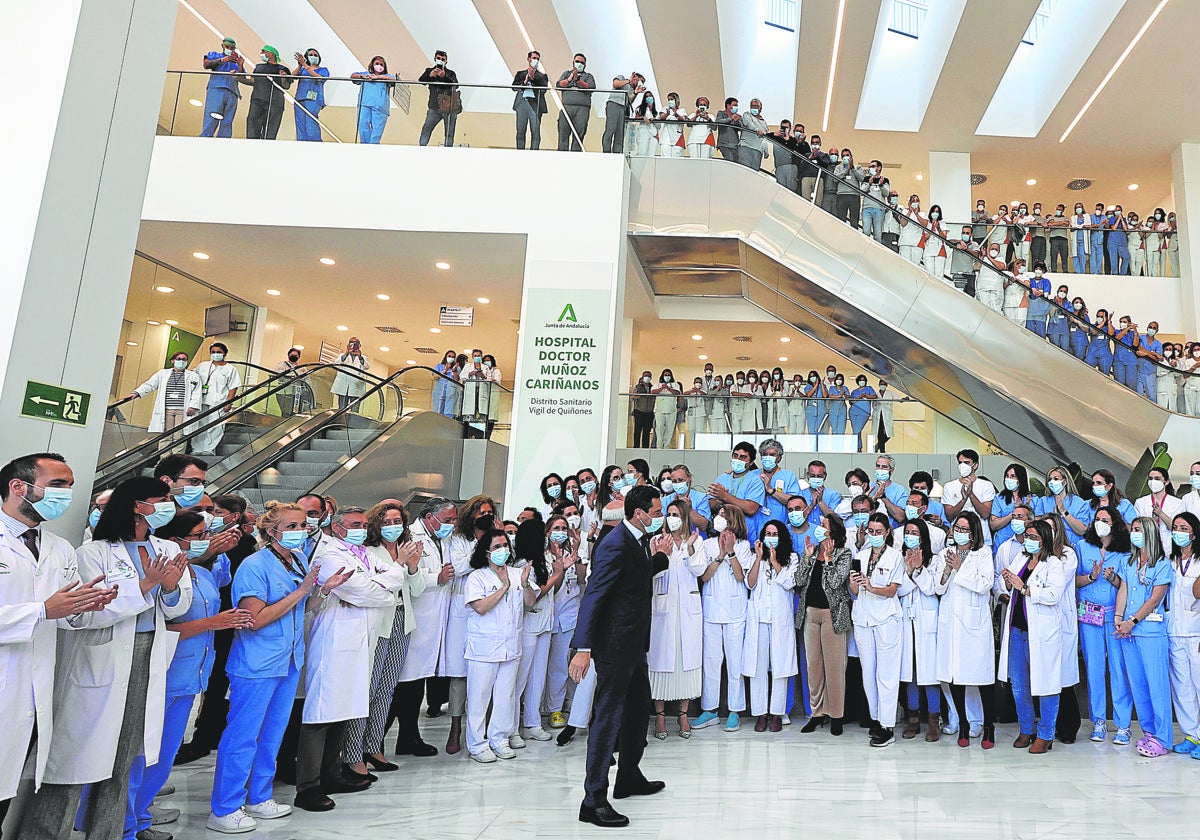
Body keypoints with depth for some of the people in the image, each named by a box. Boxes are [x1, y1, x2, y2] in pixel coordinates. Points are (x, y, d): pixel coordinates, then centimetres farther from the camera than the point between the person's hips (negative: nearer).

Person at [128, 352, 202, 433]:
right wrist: (137, 393, -4)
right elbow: (149, 385, 12)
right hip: (165, 410, 2)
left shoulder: (193, 376, 12)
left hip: (183, 411, -2)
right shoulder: (162, 374, 19)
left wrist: (193, 406, -12)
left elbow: (196, 393, 2)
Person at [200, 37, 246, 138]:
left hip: (232, 93, 3)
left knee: (227, 124, -7)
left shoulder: (237, 61, 30)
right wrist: (222, 60, -1)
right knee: (211, 120, -19)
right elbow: (206, 64, 7)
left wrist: (240, 65, 3)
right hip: (216, 89, -3)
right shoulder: (215, 55, 25)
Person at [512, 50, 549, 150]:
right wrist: (524, 82, -6)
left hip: (535, 104, -1)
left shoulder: (542, 76, 18)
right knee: (520, 132, -2)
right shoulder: (520, 73, 20)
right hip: (522, 102, 1)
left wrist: (533, 78, -5)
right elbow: (514, 86, 8)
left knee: (536, 132, -9)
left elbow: (544, 88, 1)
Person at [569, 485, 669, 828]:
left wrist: (657, 557, 9)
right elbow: (592, 596, -25)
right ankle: (593, 800, 4)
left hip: (633, 644, 11)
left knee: (638, 707, 22)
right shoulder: (616, 546, -21)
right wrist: (583, 648, -28)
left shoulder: (636, 541, 9)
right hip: (615, 645, -11)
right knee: (609, 716, -5)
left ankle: (629, 777, 40)